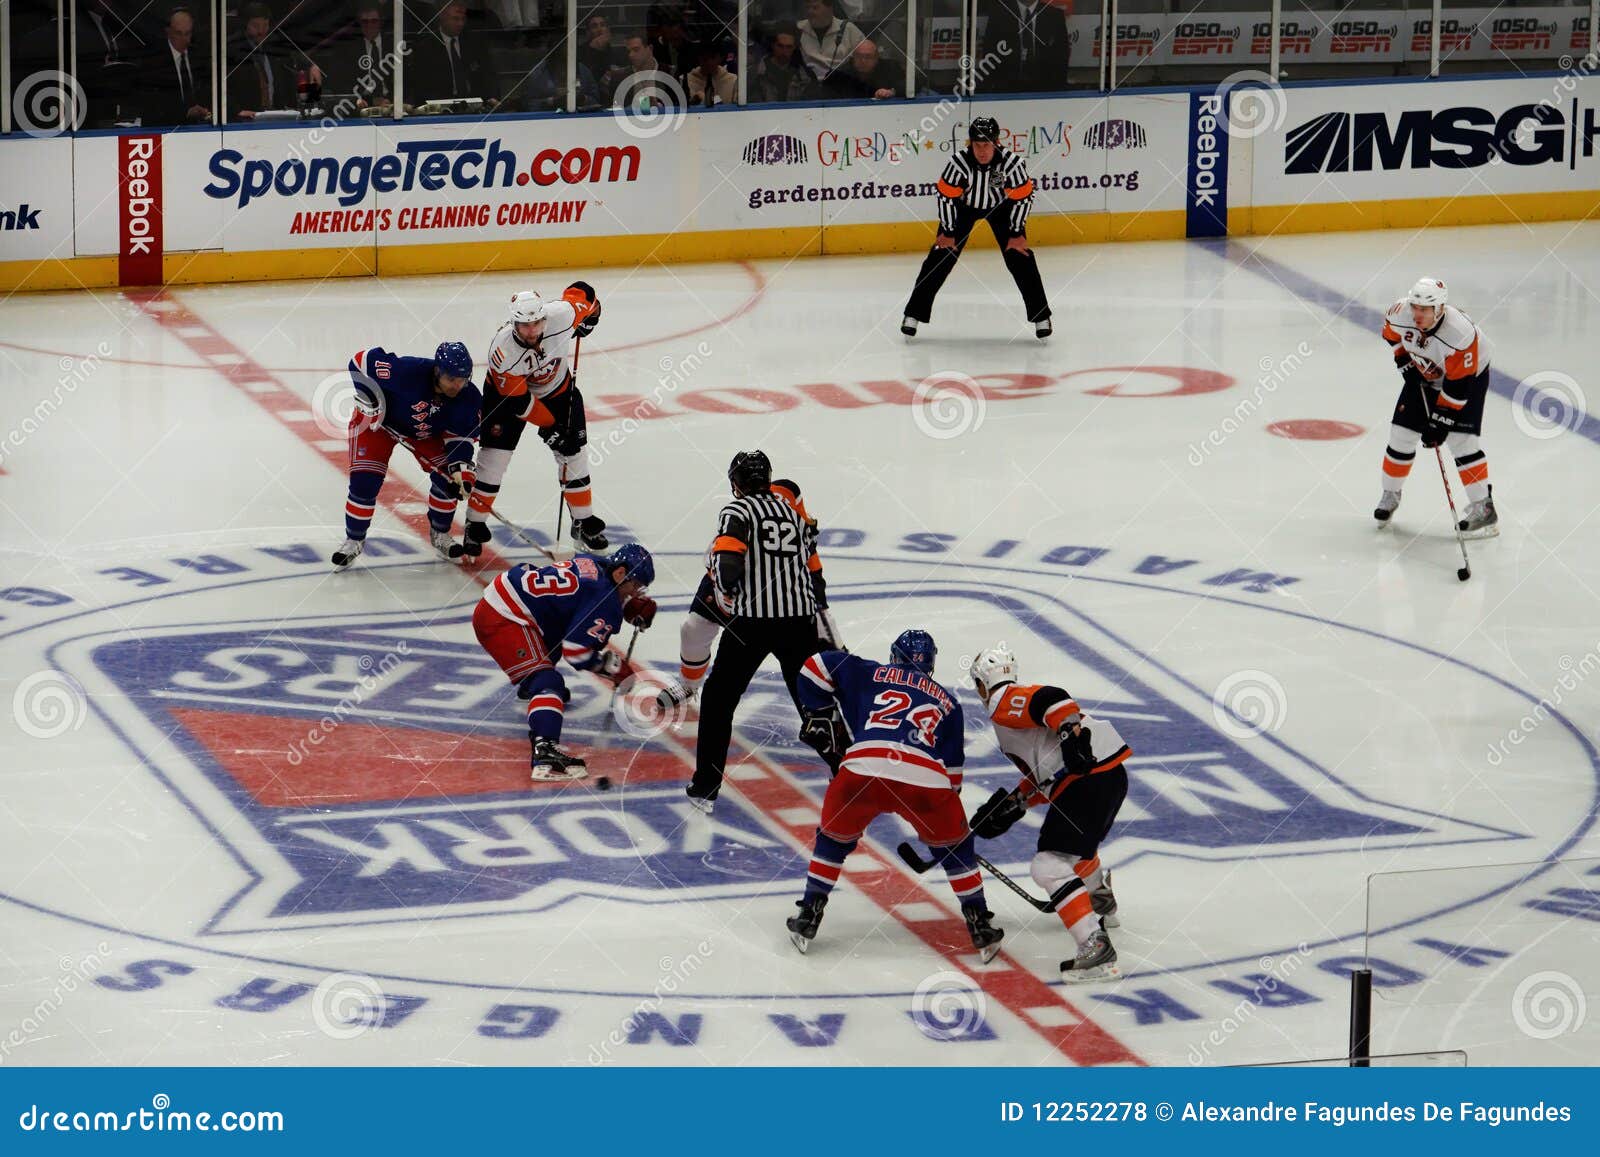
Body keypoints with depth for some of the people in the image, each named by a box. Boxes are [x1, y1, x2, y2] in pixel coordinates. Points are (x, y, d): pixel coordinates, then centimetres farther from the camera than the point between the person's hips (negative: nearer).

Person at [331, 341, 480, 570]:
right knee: (365, 482, -15)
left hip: (426, 431, 4)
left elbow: (460, 437, -13)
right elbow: (362, 361, -30)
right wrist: (369, 402, -27)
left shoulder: (468, 398, -24)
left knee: (448, 476, -8)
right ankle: (353, 540, 6)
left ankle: (439, 534, 16)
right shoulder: (409, 371, -40)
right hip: (378, 421, -4)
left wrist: (461, 468, -29)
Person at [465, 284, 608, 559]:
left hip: (557, 387, 3)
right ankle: (475, 526, 4)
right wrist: (548, 426, -22)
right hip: (509, 391, -3)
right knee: (494, 456, -9)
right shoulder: (503, 350, -37)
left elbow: (581, 291, -11)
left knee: (573, 453, 5)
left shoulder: (562, 315, -33)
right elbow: (518, 401, -27)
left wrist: (589, 317, 5)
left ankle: (584, 523, 19)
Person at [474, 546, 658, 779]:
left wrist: (633, 606, 12)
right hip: (502, 621, -10)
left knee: (550, 645, 37)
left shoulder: (590, 564, 11)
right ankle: (544, 750, -42)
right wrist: (614, 667, -3)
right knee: (547, 681, -22)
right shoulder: (604, 598, -14)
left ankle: (529, 687, 67)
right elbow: (576, 651, -17)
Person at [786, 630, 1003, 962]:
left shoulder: (870, 674, 27)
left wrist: (819, 716, 29)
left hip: (863, 769, 0)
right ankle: (980, 926, 24)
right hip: (927, 780, 1)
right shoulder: (947, 702, 31)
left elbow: (814, 667, 21)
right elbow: (953, 770, 28)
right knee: (955, 844, 26)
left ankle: (808, 916, 26)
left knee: (834, 837, 27)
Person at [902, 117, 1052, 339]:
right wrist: (948, 232, -13)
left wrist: (1017, 234, -14)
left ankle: (1041, 315, 5)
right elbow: (946, 196, -19)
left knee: (1019, 258, -8)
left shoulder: (1012, 162, -32)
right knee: (941, 256, -8)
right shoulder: (959, 163, -33)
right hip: (964, 205, 0)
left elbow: (1022, 197, -18)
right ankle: (914, 313, 0)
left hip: (1000, 206, 0)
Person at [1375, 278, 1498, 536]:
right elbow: (1391, 333, 2)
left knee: (1460, 439, -18)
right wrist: (1403, 360, -3)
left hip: (1470, 374, -5)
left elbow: (1458, 386, -32)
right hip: (1422, 375, 5)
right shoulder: (1400, 313, -26)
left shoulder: (1460, 334, -40)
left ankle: (1483, 507, -14)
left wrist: (1440, 422, -29)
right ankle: (1390, 495, 24)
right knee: (1402, 433, 3)